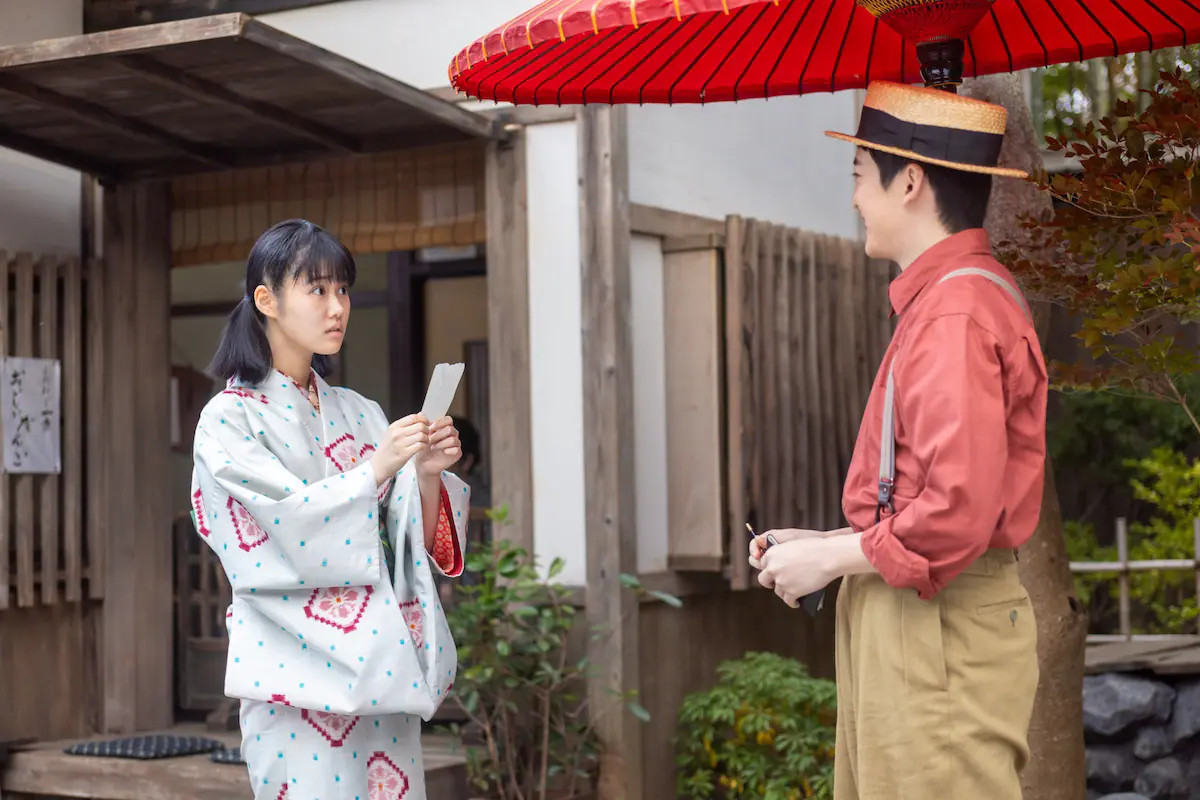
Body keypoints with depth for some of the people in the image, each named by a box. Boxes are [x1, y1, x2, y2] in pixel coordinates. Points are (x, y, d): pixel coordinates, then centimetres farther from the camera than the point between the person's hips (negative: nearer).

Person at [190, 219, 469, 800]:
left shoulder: (360, 415, 13)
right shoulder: (228, 420, -2)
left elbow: (412, 540, 7)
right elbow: (288, 527, -15)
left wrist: (429, 475, -11)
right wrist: (376, 469, -22)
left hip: (383, 667, 5)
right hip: (300, 675, -5)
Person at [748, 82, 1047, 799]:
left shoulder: (955, 314, -18)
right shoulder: (946, 296, 16)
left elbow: (959, 510, -26)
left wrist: (834, 558, -13)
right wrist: (831, 545, 13)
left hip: (941, 628, -10)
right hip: (903, 620, 10)